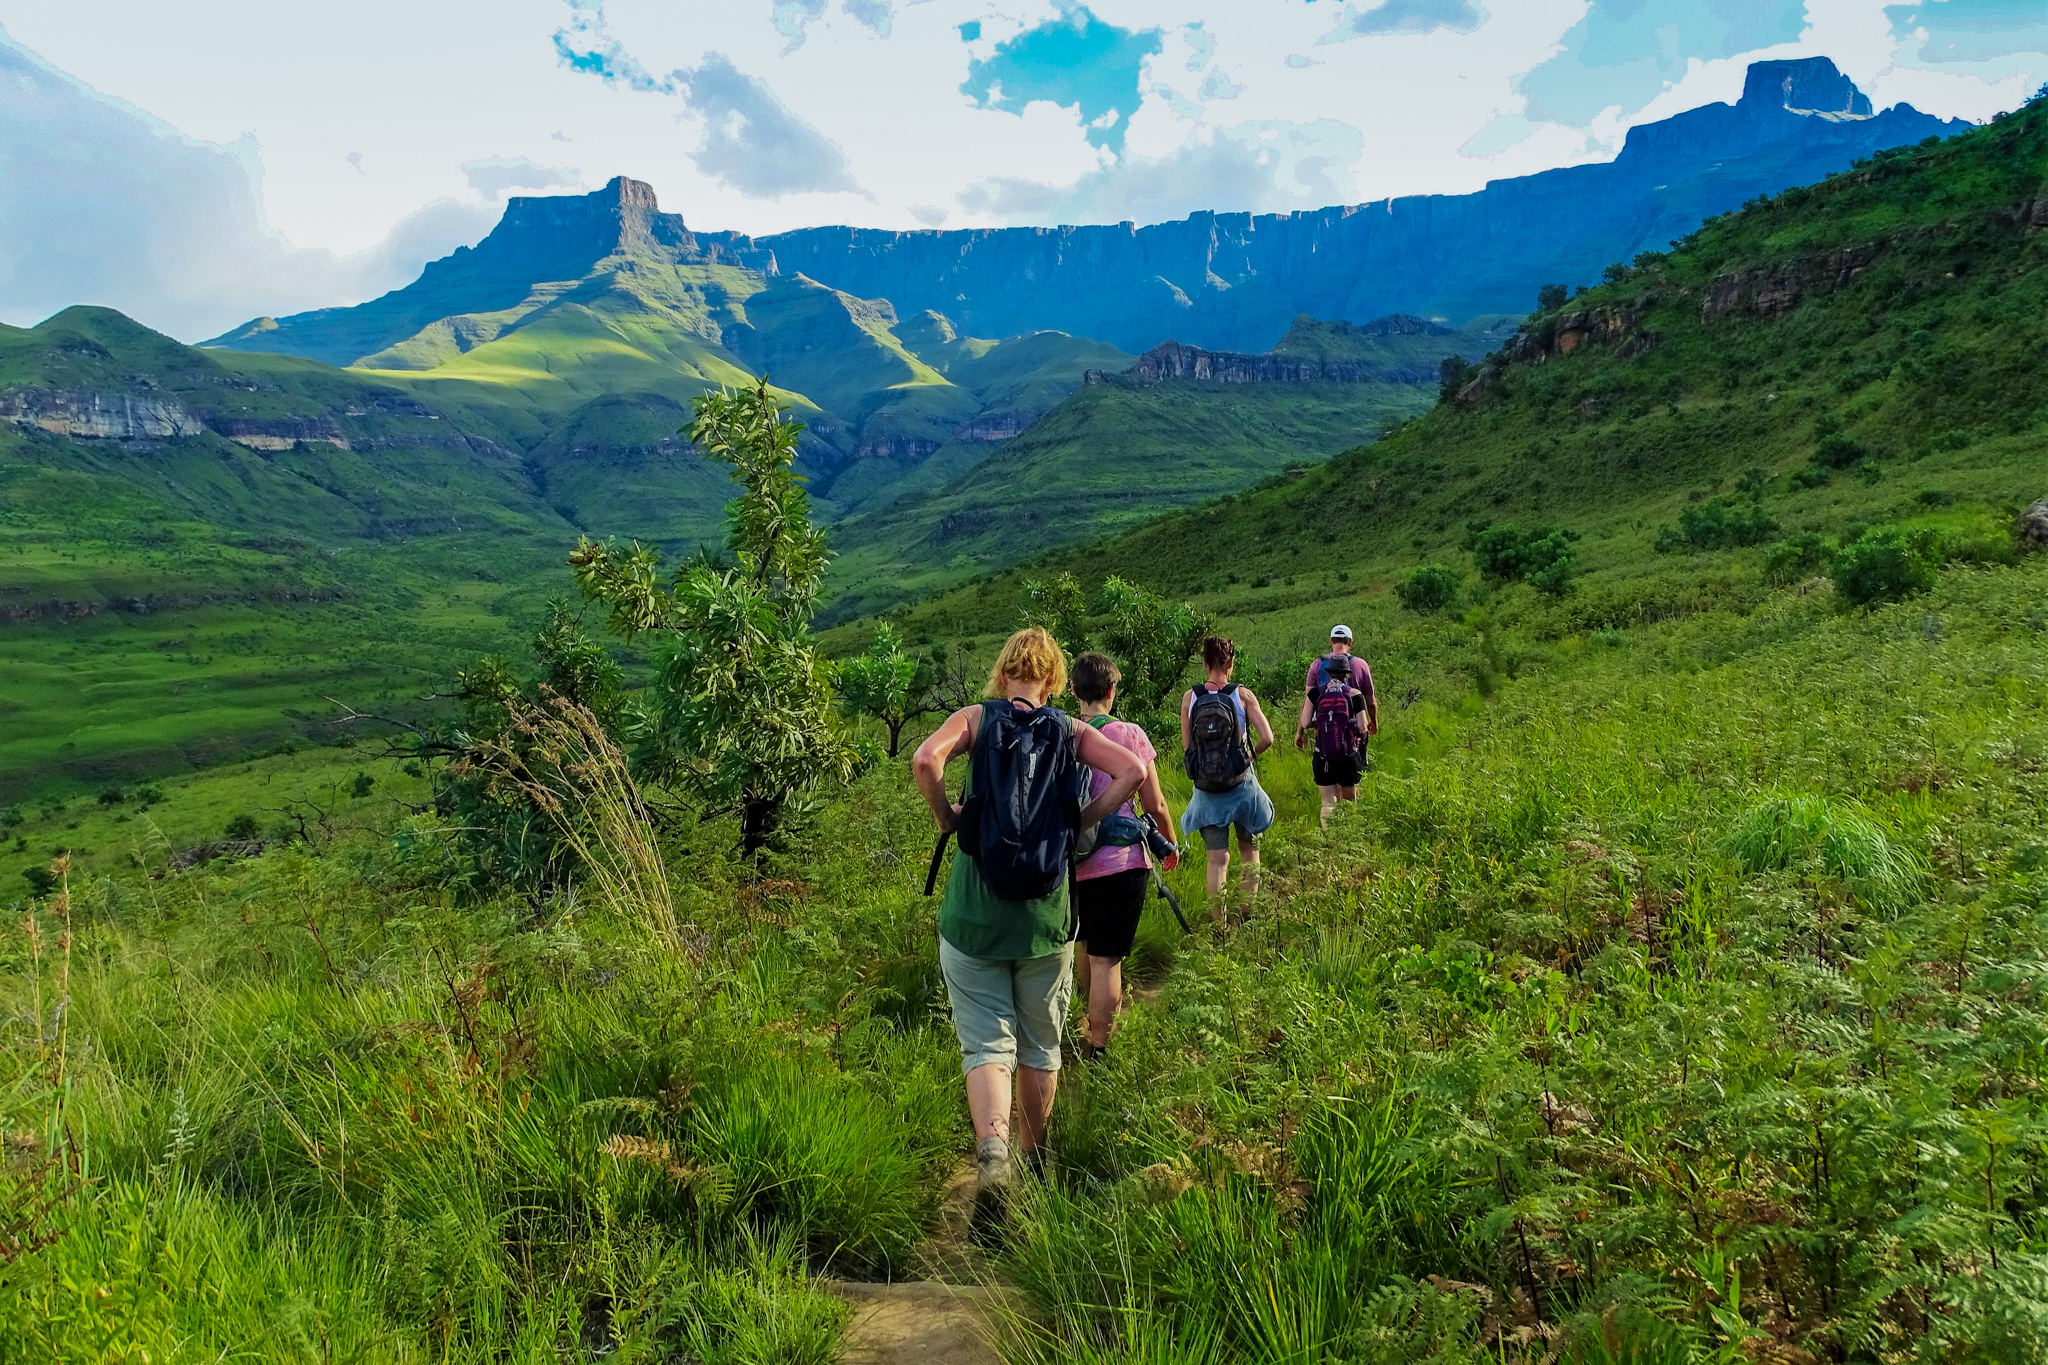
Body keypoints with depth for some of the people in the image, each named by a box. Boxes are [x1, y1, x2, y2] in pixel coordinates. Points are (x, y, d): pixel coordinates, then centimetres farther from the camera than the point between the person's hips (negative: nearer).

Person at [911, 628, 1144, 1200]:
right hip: (1047, 912, 2)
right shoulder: (1071, 730, 4)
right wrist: (1080, 820, 1)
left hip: (974, 911, -1)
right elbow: (1133, 771, -9)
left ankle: (991, 1147, -21)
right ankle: (1032, 1160, 32)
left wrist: (946, 817, -2)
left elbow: (925, 759, -18)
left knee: (987, 1043, 3)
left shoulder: (975, 718, 0)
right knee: (1040, 1046, 18)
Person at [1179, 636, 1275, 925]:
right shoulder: (1242, 695, -9)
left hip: (1207, 790, 1)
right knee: (1249, 850, 17)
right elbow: (1267, 738, -12)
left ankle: (1220, 925, 7)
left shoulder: (1190, 698, -4)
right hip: (1241, 784, -1)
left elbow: (1186, 746, 1)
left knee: (1217, 858, 6)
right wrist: (1249, 755, 7)